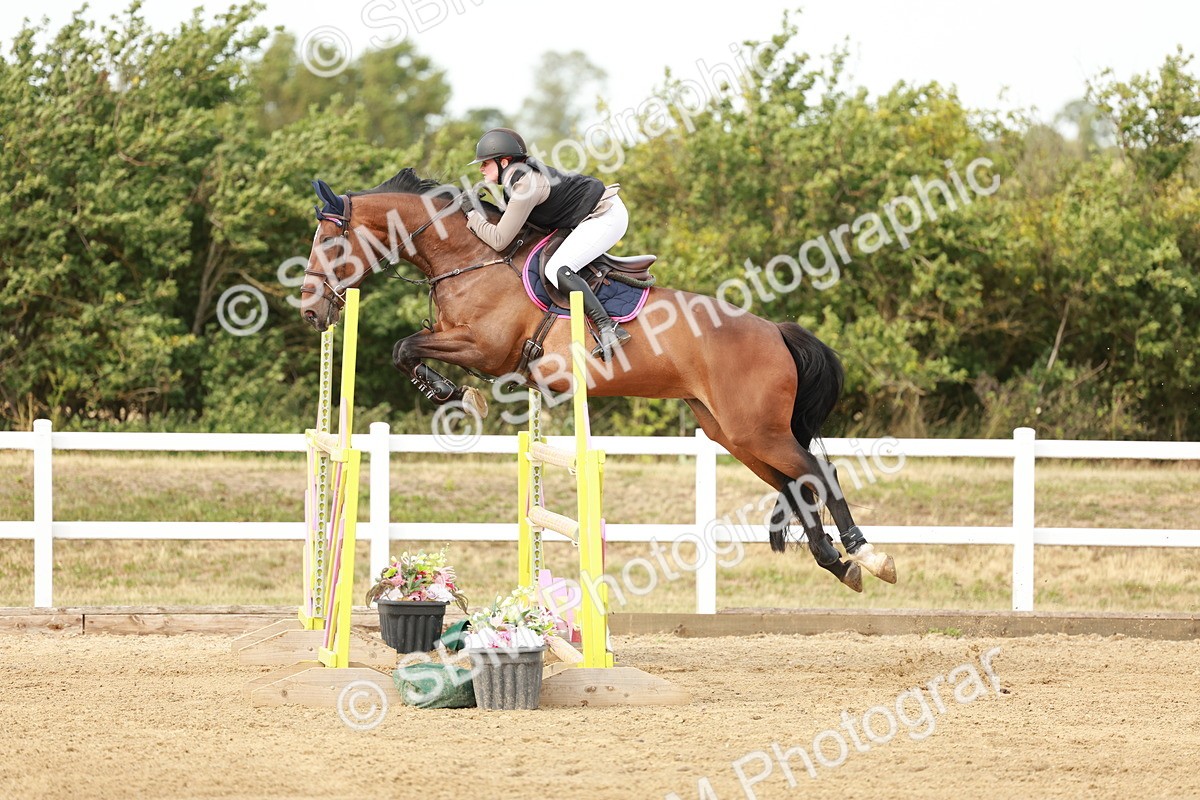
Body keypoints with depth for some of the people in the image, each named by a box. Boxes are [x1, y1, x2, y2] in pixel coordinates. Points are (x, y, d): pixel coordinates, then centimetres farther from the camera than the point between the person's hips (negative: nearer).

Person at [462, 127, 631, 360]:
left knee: (557, 270, -22)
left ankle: (609, 329, -29)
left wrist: (471, 214, -9)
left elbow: (499, 240, -21)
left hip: (605, 217, -11)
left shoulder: (525, 186, -23)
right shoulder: (525, 173, 7)